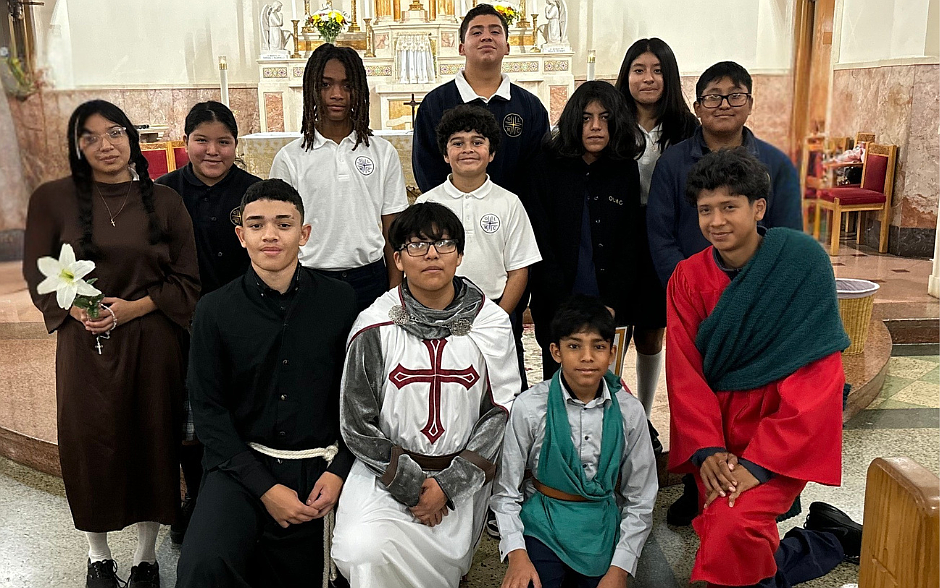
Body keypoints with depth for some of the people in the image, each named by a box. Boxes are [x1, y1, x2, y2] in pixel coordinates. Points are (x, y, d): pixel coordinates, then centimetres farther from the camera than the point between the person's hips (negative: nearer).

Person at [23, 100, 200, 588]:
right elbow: (37, 275, 4)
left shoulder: (164, 201, 3)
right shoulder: (53, 199, 2)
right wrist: (79, 310, -13)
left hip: (152, 342, 1)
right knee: (89, 444, 6)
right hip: (85, 343, 0)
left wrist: (134, 307, -11)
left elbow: (187, 280, 2)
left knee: (153, 441, 6)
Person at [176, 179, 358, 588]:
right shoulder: (215, 310, -3)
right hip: (241, 462, -1)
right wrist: (265, 487, -11)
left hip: (317, 465, 1)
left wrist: (339, 471, -6)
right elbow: (208, 409, -3)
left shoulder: (339, 300, -3)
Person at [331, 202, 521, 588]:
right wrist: (410, 485, -9)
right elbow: (356, 424, -3)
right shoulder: (375, 326, -7)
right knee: (366, 551, -22)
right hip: (387, 472, -1)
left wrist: (448, 484, -10)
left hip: (461, 478, 1)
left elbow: (501, 411, -3)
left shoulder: (491, 323, -3)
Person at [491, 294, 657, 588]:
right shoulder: (529, 407, -12)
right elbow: (506, 492, -5)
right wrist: (517, 553, -17)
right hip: (542, 523, -2)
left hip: (603, 530, 3)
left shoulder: (629, 412, -6)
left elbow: (640, 501, 1)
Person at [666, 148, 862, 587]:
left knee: (733, 528, -24)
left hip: (786, 432, -4)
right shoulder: (688, 277, -1)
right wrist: (707, 449, -15)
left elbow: (815, 378, -16)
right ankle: (835, 540, 17)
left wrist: (759, 462, -20)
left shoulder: (804, 261, -13)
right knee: (719, 535, -8)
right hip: (720, 429, 5)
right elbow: (684, 371, -2)